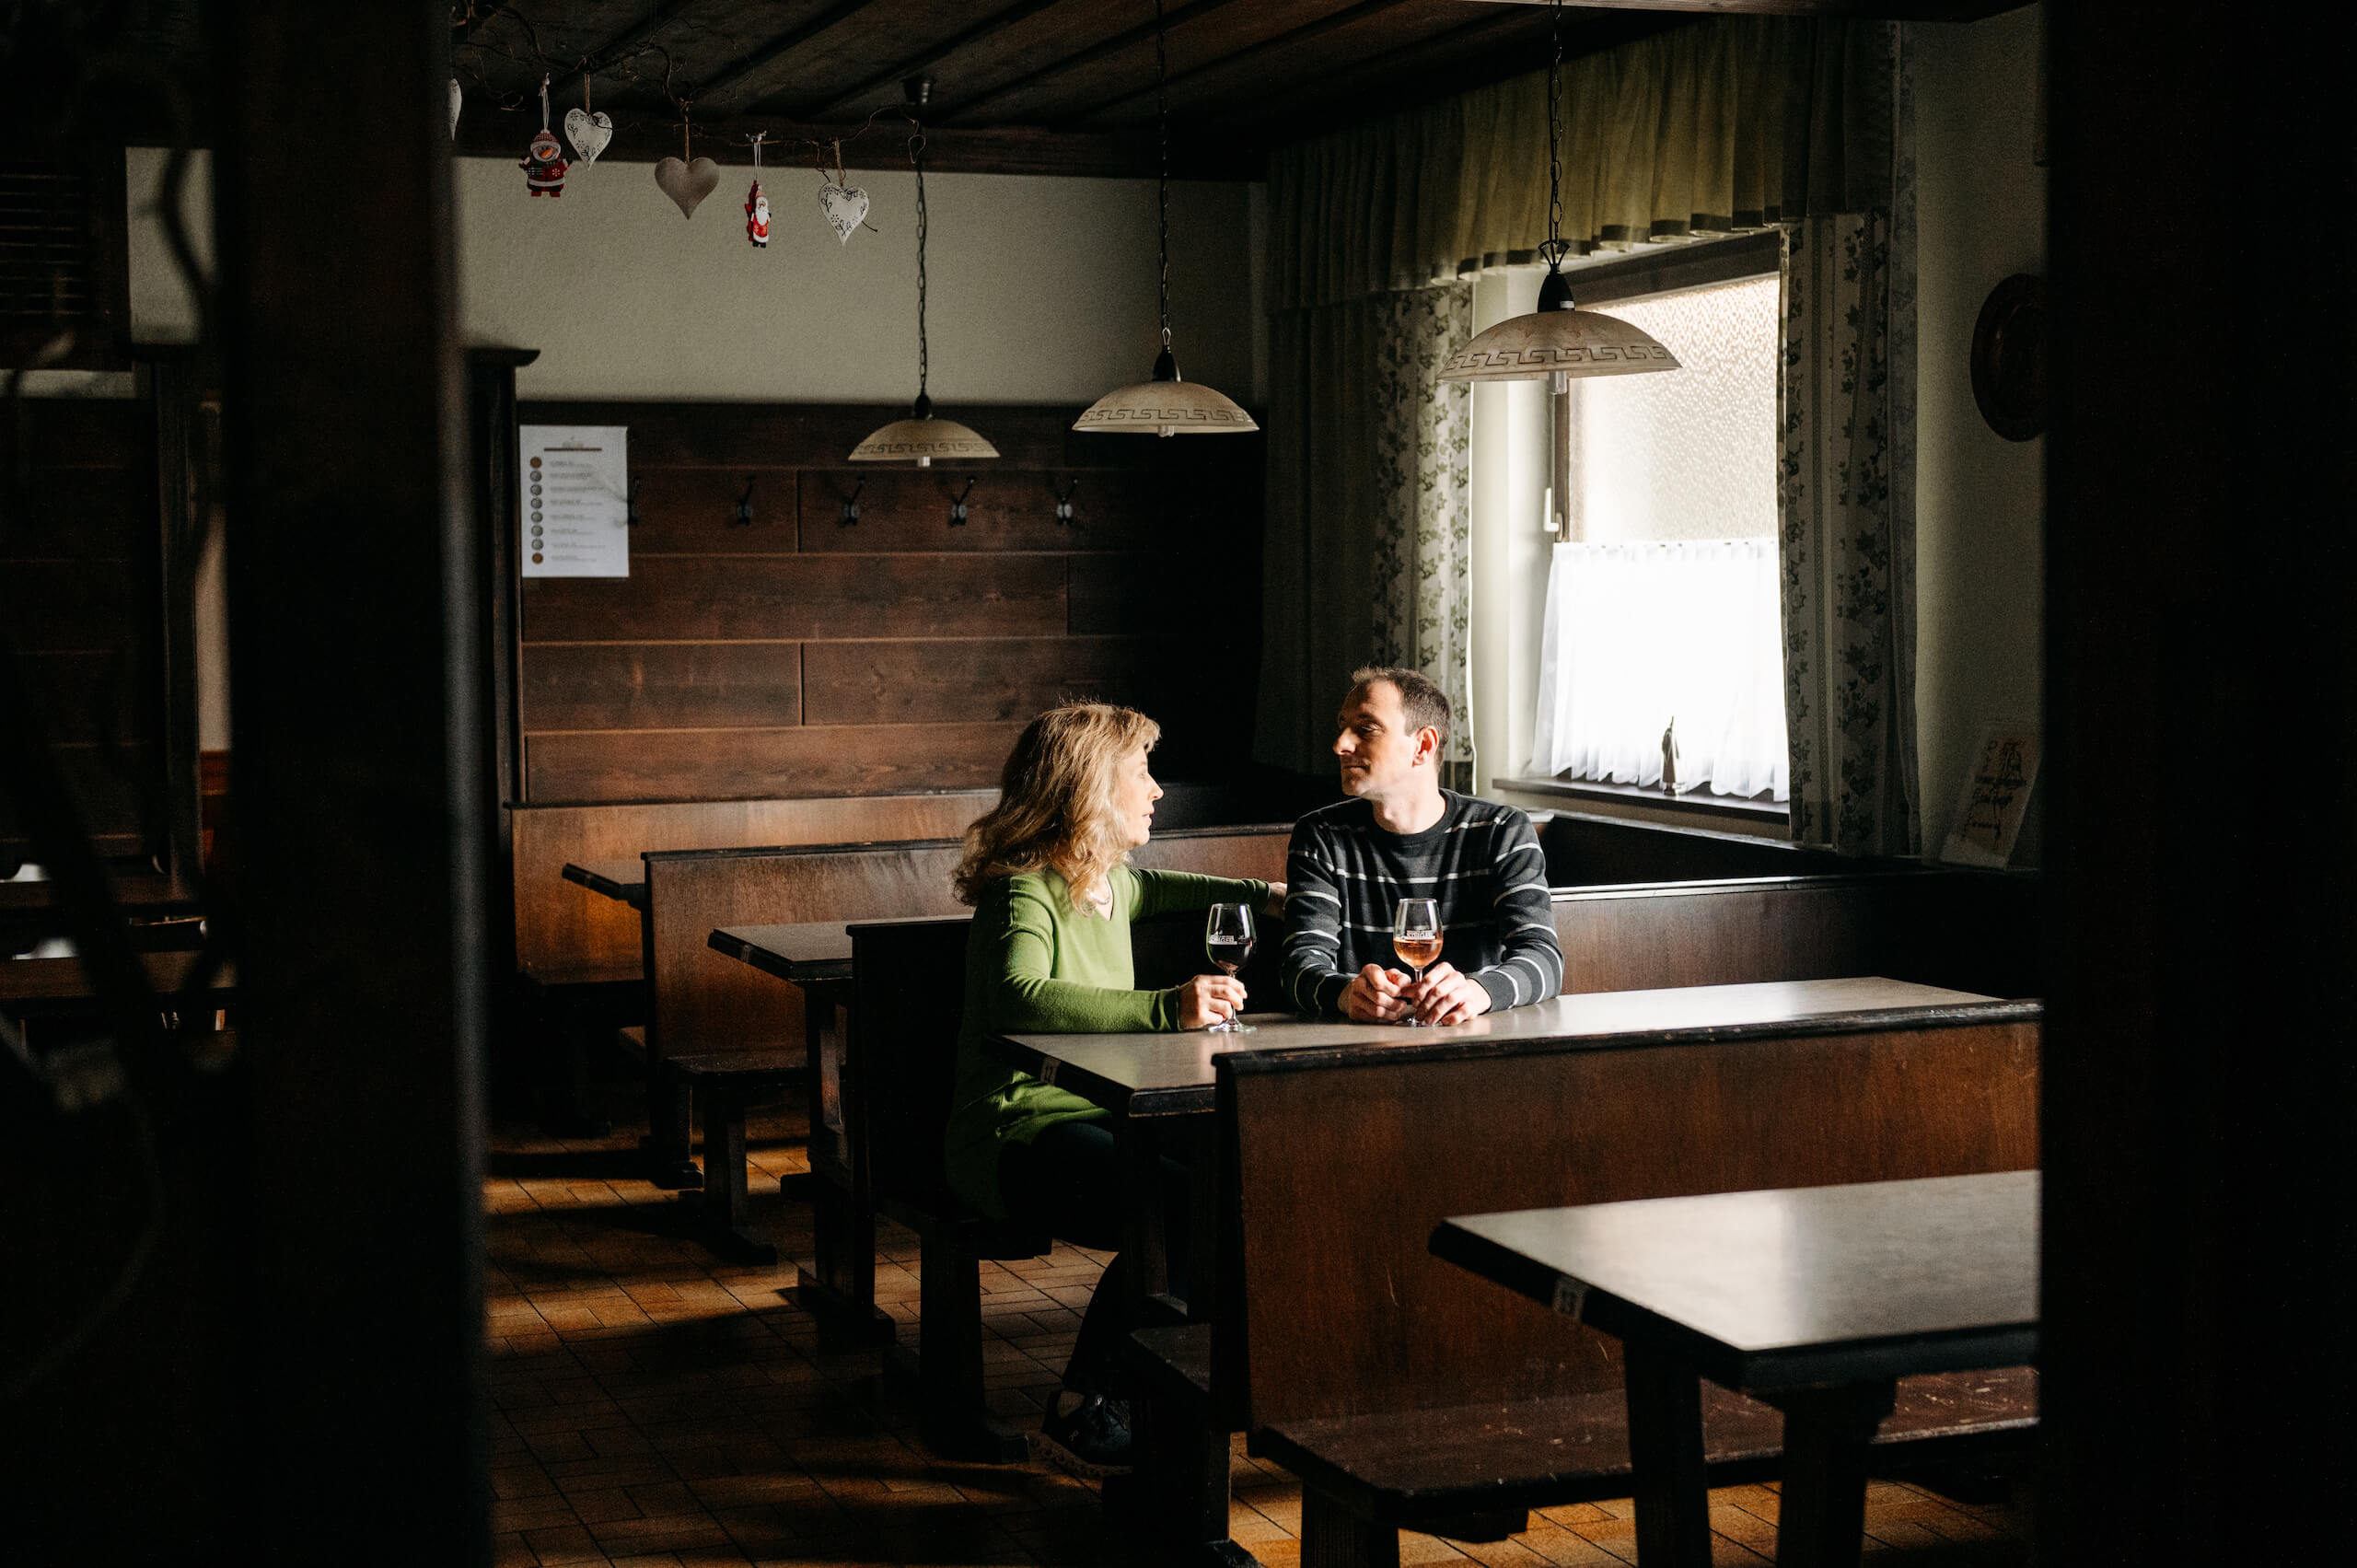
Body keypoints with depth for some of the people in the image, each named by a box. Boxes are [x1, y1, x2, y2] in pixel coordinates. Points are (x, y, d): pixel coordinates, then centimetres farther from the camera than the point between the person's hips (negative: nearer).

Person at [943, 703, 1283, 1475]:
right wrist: (1166, 1007, -43)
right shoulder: (1024, 892, -14)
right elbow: (1020, 996, -36)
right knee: (1178, 1204, -29)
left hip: (1097, 1119, 9)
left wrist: (1262, 895, 40)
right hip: (1015, 1136, -9)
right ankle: (1079, 1417, -16)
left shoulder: (1110, 882, 15)